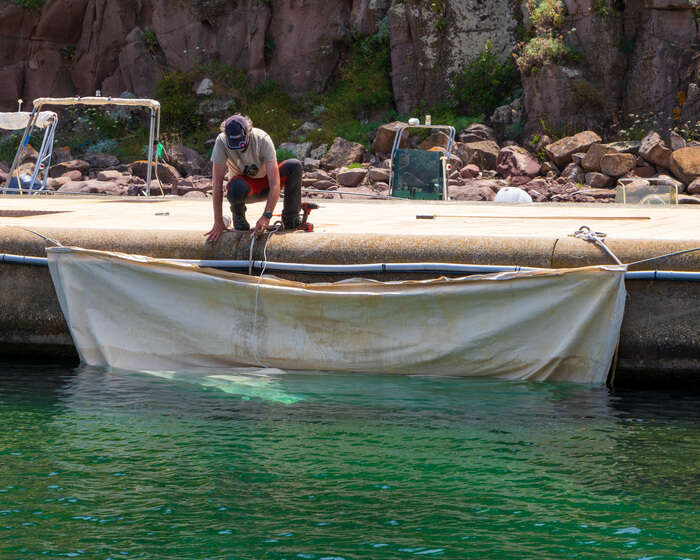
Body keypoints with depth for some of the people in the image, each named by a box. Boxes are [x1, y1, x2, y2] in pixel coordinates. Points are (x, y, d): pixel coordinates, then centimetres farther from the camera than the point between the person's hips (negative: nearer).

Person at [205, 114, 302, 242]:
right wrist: (218, 223, -29)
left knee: (295, 165, -27)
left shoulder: (263, 139, -29)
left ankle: (291, 217, -11)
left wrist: (266, 216, -44)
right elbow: (217, 183, -26)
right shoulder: (222, 141, -26)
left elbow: (275, 184, -33)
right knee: (236, 187, -38)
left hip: (265, 181, 1)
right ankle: (238, 214, -2)